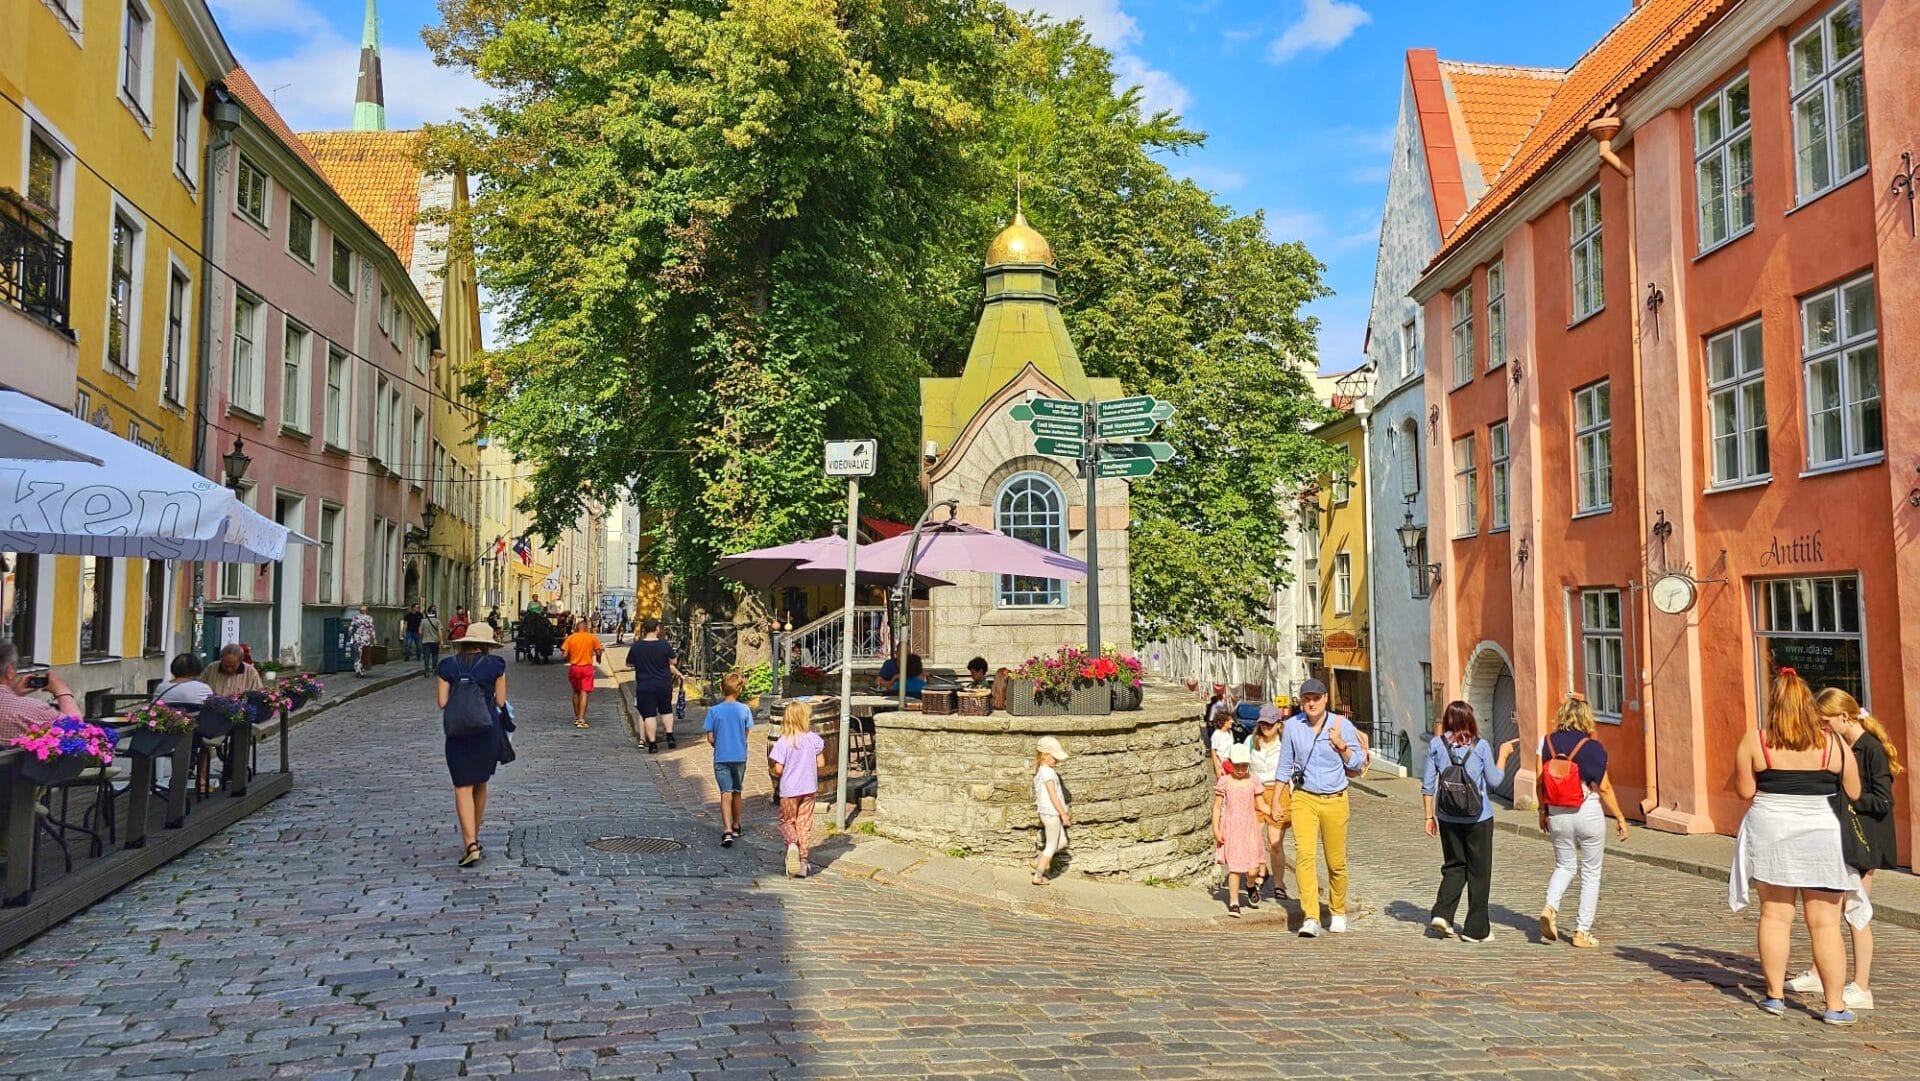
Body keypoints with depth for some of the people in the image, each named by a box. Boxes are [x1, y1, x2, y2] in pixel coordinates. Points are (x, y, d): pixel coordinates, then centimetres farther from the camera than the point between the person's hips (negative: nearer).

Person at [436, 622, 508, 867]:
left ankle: (471, 843, -15)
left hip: (458, 731, -1)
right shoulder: (495, 664, -2)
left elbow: (442, 702, -3)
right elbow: (501, 701, 1)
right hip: (488, 730, 1)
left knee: (463, 786, -3)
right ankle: (474, 838, 27)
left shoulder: (448, 665, -1)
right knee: (480, 784, 16)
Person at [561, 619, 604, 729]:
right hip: (587, 667, -2)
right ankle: (581, 720, -12)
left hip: (574, 667, 2)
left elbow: (565, 655, -3)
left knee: (576, 692, 18)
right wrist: (598, 659, 21)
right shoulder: (592, 637, -1)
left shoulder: (570, 638, 1)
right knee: (584, 693, -4)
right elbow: (598, 652, -1)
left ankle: (576, 718, 24)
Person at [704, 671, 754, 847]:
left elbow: (710, 738, -6)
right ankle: (736, 826, 32)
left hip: (721, 758, -1)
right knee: (737, 792, 17)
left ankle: (727, 831, -17)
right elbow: (745, 735, -1)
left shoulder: (714, 711, -9)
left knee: (726, 793, -3)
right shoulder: (745, 710, -7)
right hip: (740, 757, 2)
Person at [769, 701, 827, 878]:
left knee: (787, 821, 14)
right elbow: (821, 763, -3)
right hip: (809, 788, 2)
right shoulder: (813, 738, -7)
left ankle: (792, 843, -18)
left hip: (789, 790, -2)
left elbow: (778, 770, -12)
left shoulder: (783, 742, -12)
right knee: (805, 824, 11)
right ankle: (803, 862, 10)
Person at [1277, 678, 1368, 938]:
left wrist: (1341, 745, -12)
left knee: (1336, 861, 6)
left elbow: (1358, 763, 5)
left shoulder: (1342, 725, -2)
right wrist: (1276, 800, 11)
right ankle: (1310, 918, -18)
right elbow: (1285, 766, 11)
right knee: (1304, 854, -17)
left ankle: (1339, 913, 28)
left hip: (1335, 800, 0)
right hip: (1304, 799, 0)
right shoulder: (1292, 726, 1)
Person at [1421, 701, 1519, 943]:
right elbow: (1494, 781, 0)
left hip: (1448, 818, 3)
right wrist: (1503, 754, 13)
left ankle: (1441, 914, 1)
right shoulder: (1481, 746, -8)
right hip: (1478, 818, -2)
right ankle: (1476, 929, 13)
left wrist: (1429, 816, 8)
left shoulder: (1436, 745, -3)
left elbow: (1428, 784, -1)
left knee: (1454, 867, 17)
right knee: (1479, 872, 8)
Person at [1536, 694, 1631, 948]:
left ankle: (1550, 907, -6)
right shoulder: (1592, 747, -12)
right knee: (1590, 874, 10)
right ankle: (1582, 932, 11)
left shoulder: (1547, 743, -3)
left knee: (1564, 866, 20)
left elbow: (1539, 782, 0)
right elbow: (1604, 788, -10)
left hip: (1557, 815, 3)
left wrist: (1543, 811, 13)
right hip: (1589, 814, -3)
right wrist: (1620, 817, 0)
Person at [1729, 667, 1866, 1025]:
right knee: (1825, 922, 4)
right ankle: (1835, 1005, 6)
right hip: (1821, 837, 0)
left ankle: (1775, 995, 14)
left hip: (1771, 833, 0)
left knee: (1775, 915, 9)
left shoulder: (1754, 741, -6)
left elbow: (1745, 790, -5)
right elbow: (1854, 793, 3)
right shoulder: (1833, 742, -3)